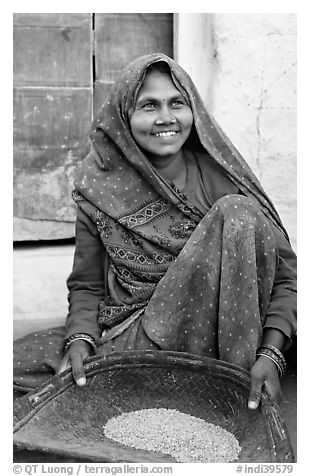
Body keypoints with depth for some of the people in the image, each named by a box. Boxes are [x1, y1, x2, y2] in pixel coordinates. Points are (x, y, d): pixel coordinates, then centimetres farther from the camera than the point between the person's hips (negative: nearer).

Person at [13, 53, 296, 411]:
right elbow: (86, 286, 4)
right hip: (123, 333, 1)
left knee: (239, 214, -24)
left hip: (209, 335, -1)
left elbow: (284, 275, -7)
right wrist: (80, 338, -17)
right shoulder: (100, 191, -1)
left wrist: (271, 354, -22)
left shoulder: (221, 177, -6)